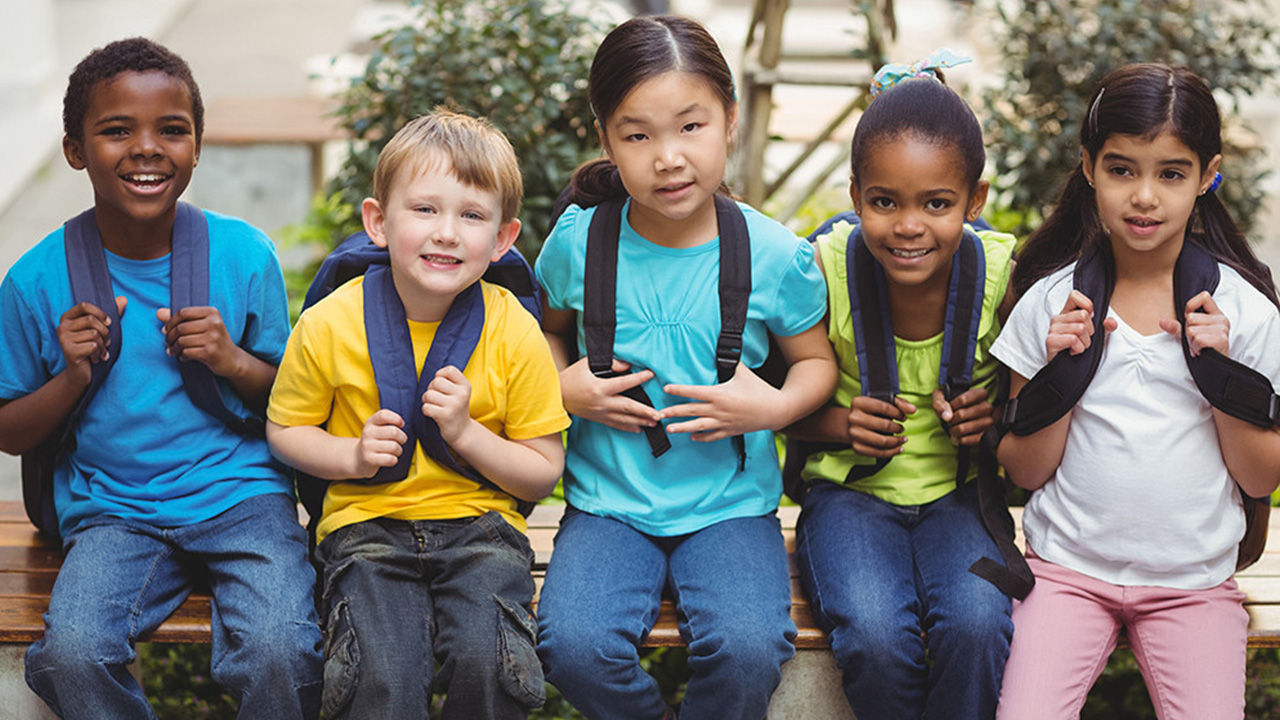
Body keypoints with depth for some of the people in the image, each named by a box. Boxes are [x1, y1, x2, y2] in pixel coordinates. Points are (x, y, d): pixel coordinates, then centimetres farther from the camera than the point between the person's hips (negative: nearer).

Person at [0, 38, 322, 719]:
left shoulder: (246, 255, -1)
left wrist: (233, 363, -12)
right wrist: (73, 377, -12)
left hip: (241, 493, 0)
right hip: (112, 512, 1)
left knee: (280, 654, -27)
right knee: (70, 655, -28)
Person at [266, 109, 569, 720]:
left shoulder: (513, 332, -5)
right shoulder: (329, 325, -5)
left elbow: (544, 473, 1)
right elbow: (284, 429, 9)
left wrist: (466, 434, -16)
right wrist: (352, 456, -11)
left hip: (479, 526, 1)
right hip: (368, 525, 0)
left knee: (486, 662, -26)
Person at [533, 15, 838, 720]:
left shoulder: (775, 256, -6)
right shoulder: (578, 239, -3)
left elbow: (816, 361, 9)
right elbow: (548, 327, 17)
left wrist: (775, 406, -11)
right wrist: (563, 386, -3)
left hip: (730, 506, -1)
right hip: (608, 503, 1)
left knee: (748, 647, -27)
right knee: (574, 644, -24)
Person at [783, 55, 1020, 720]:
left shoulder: (1003, 274, -11)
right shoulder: (824, 271, -13)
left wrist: (996, 416, -15)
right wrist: (838, 425, -18)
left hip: (958, 494, 1)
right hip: (849, 491, -1)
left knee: (976, 627, -29)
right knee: (877, 638, -28)